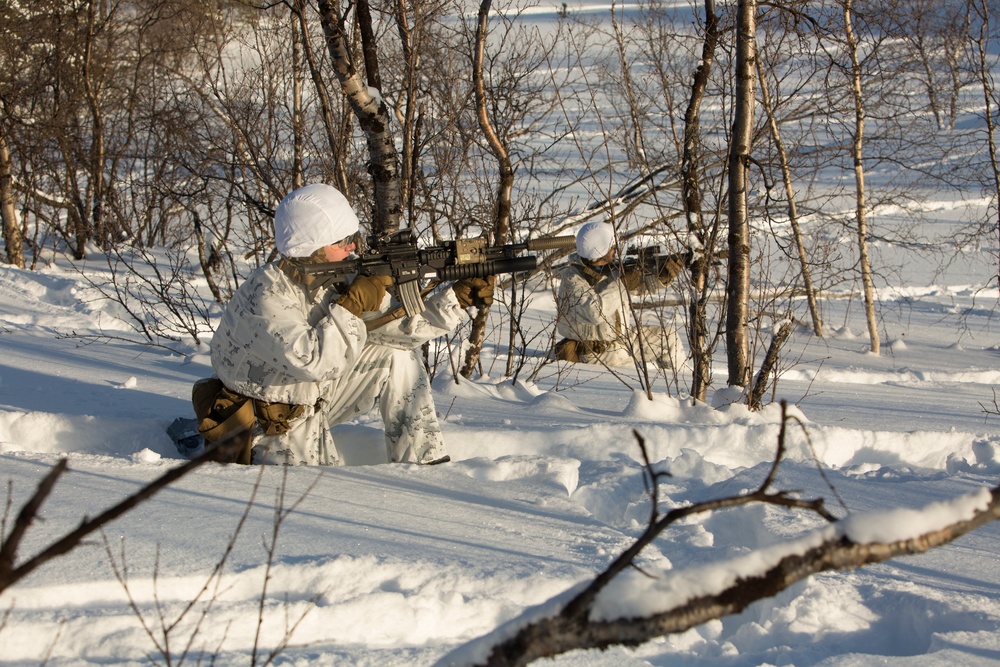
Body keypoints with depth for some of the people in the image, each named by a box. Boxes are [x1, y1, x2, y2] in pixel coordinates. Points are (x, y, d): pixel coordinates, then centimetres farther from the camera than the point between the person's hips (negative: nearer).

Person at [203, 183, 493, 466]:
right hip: (274, 426, -8)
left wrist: (459, 296, -14)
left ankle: (423, 464, 3)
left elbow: (401, 325, -4)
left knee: (397, 357, -4)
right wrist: (352, 305, -33)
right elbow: (311, 362, -41)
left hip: (314, 398, 8)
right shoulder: (265, 296, -29)